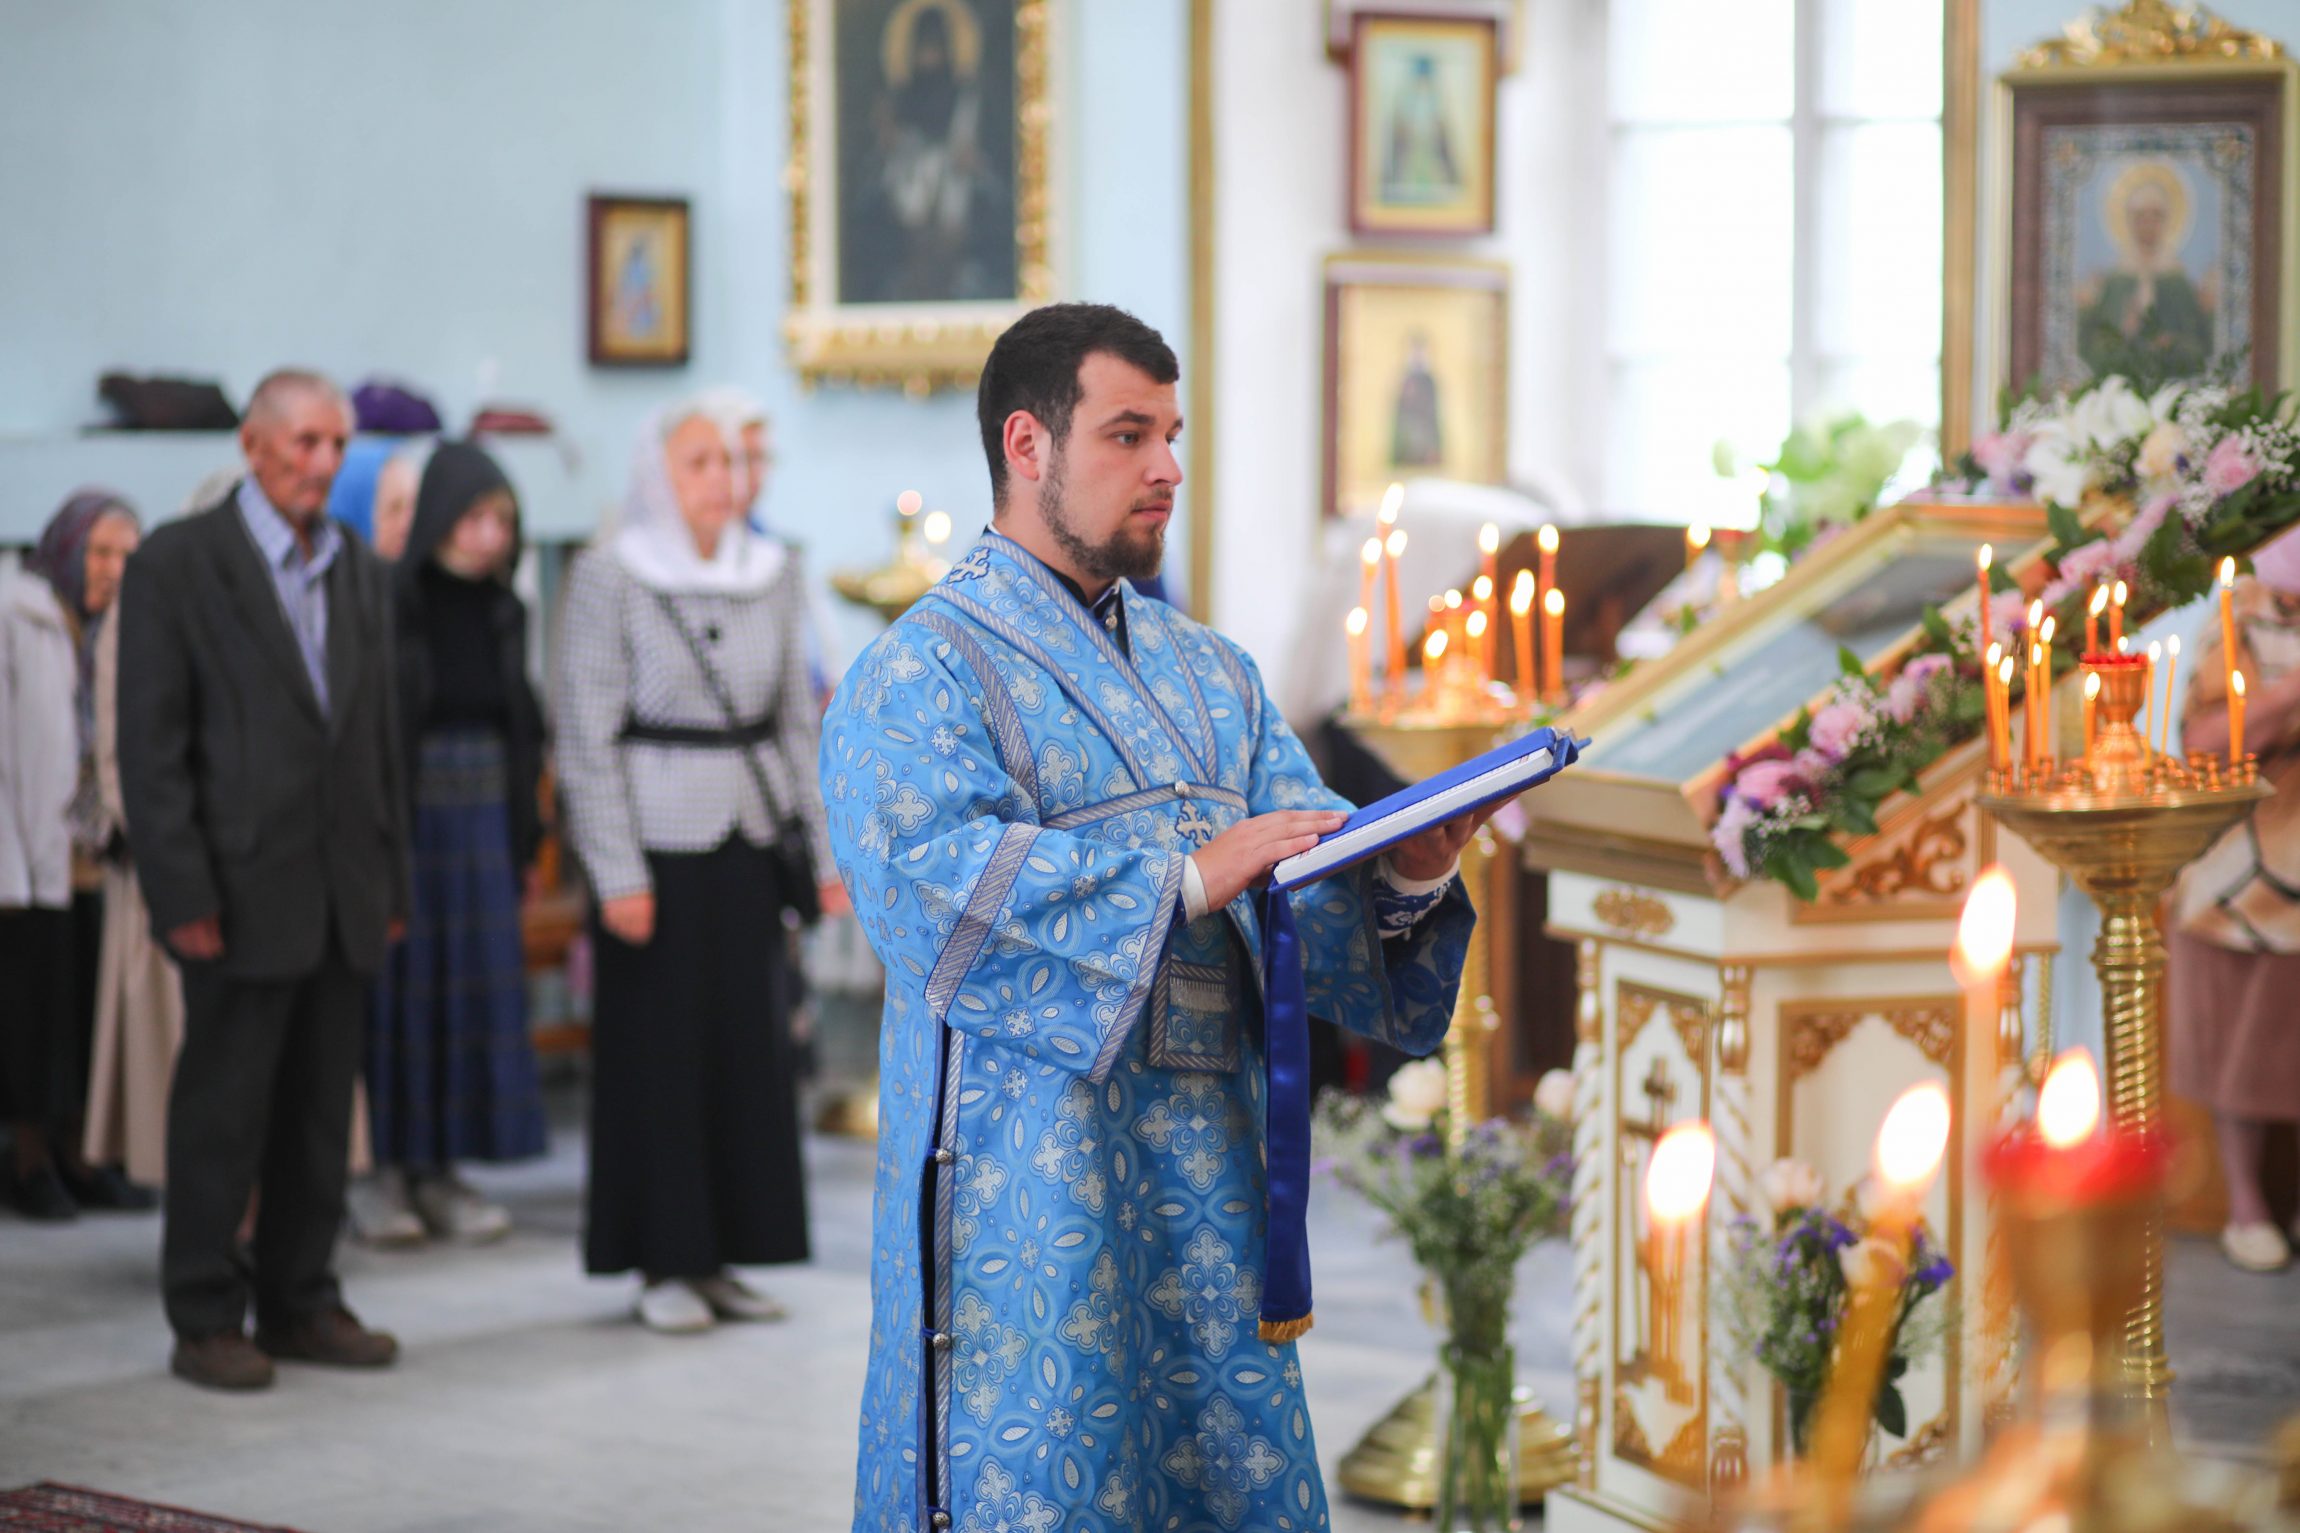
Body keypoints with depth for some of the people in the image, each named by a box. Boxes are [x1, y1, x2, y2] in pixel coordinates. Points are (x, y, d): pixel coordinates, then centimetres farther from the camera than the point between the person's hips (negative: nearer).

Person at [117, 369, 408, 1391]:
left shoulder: (360, 571, 13)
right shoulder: (176, 565, -6)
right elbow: (150, 747, -9)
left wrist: (391, 880, 11)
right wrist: (183, 895, -15)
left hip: (342, 900, 6)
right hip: (243, 893, -6)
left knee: (321, 1113, 10)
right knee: (221, 1113, 0)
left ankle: (300, 1304, 20)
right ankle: (206, 1320, 9)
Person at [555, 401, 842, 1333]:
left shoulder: (773, 575, 9)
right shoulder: (609, 578, -5)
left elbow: (798, 721, 14)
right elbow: (587, 738, -7)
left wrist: (821, 846, 8)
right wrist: (617, 873, -12)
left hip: (750, 836, 5)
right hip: (656, 838, -5)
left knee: (752, 1044, 6)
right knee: (659, 1046, 0)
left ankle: (720, 1255, 16)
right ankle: (662, 1265, 9)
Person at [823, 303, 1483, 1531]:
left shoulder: (1212, 676, 19)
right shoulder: (923, 670, -2)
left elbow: (1305, 878, 8)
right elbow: (939, 877, -19)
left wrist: (1401, 877, -15)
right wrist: (1184, 877, -24)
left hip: (1210, 1166, 6)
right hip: (1032, 1177, -6)